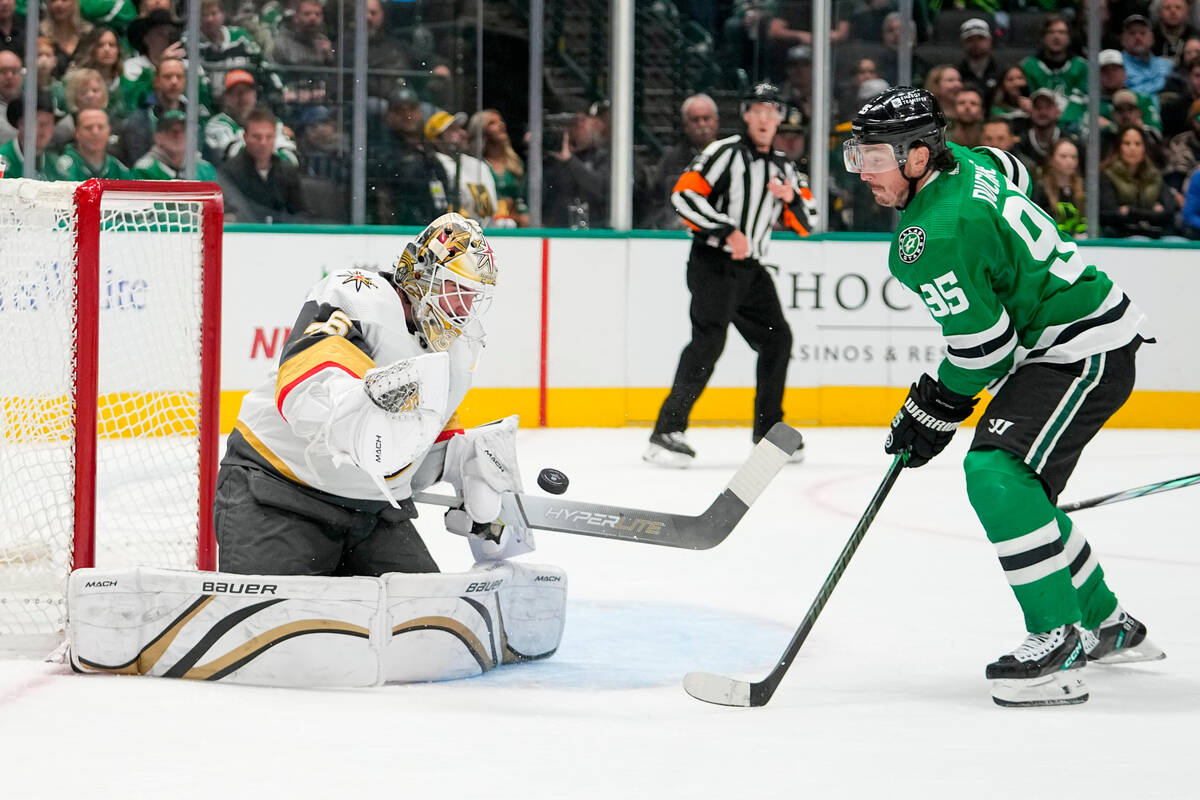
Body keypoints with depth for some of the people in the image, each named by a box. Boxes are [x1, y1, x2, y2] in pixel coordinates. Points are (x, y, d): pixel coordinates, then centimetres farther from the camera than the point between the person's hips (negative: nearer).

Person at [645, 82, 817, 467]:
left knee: (777, 339, 11)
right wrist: (727, 231, -20)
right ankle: (667, 431, -24)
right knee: (709, 339, -21)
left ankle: (769, 430, 26)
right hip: (712, 262, -8)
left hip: (750, 269, 8)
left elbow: (807, 224, 16)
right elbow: (684, 195, -17)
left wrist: (792, 198, -6)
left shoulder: (783, 168, 15)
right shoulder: (725, 152, -7)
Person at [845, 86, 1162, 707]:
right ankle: (1108, 627, 30)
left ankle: (1058, 643, -24)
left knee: (998, 473, -24)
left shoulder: (932, 237, -25)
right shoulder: (964, 163, 3)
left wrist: (935, 409, -6)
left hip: (1084, 351, -11)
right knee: (1015, 487, 17)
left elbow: (983, 346, -21)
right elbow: (1016, 176, 26)